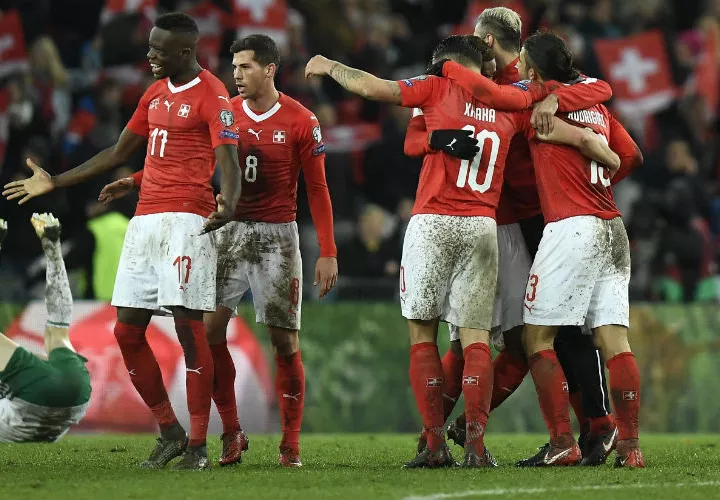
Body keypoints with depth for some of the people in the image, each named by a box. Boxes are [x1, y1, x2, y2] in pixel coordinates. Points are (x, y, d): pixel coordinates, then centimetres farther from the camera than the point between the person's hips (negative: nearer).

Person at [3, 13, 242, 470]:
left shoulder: (211, 96, -6)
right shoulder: (155, 94, 18)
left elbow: (229, 162, -16)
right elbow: (118, 154, 27)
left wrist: (228, 204, -38)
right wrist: (54, 182, 30)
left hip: (186, 221, -8)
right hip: (145, 221, 8)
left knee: (189, 326, -12)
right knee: (127, 330, 4)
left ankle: (198, 444, -8)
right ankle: (169, 432, 14)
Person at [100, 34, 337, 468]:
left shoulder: (300, 121, -5)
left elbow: (317, 188, -3)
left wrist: (328, 253, -6)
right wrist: (134, 182, 0)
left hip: (277, 236, -3)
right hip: (231, 232, 3)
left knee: (285, 341, -3)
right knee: (210, 328, -9)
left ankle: (291, 444, 5)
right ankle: (232, 435, 1)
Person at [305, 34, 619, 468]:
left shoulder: (440, 88, 1)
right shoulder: (510, 104, 10)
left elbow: (371, 87, 1)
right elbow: (580, 138, 12)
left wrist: (329, 66, 18)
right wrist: (614, 161, 29)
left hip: (433, 224, -3)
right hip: (483, 227, 3)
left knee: (423, 334, 4)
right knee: (476, 337, 3)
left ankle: (436, 444, -2)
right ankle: (476, 444, -9)